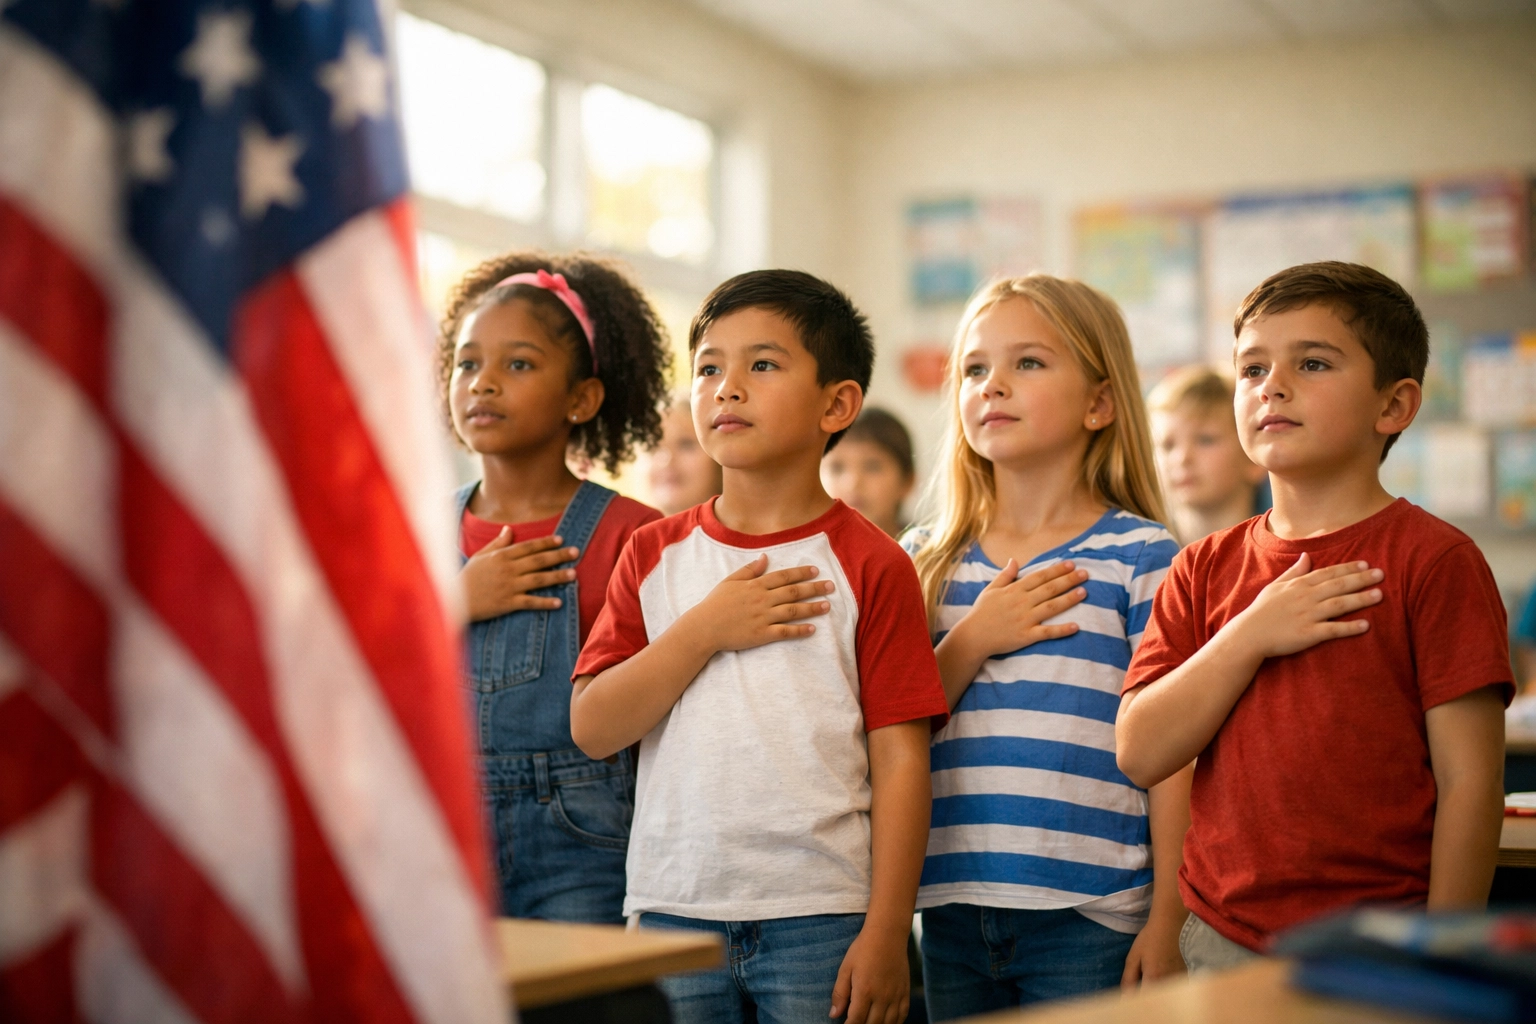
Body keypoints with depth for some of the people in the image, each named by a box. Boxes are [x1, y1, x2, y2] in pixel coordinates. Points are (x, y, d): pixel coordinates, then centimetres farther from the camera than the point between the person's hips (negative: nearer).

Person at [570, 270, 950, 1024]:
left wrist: (887, 934, -8)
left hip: (819, 918, -2)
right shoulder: (653, 555, 8)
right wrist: (705, 630, -11)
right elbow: (592, 727, 0)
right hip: (671, 910, 3)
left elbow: (900, 760, -4)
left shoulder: (869, 564, -1)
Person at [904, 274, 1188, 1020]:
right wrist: (970, 644, -8)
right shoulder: (926, 560, 10)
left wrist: (1166, 921, -7)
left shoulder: (1140, 557, -2)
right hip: (952, 909, 4)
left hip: (1090, 917, -3)